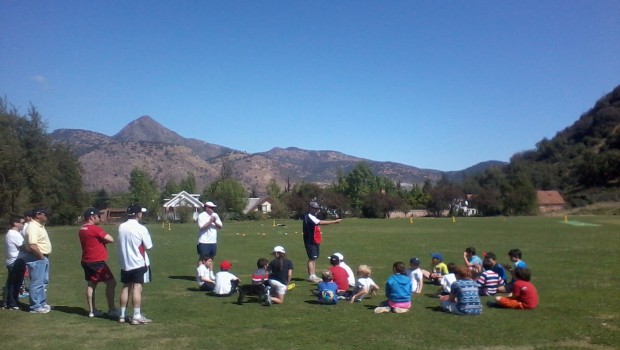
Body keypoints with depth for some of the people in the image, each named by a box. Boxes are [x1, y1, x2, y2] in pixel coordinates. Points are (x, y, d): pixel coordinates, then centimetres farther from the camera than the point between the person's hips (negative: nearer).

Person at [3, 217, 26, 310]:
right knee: (16, 284, -2)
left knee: (10, 283, 14)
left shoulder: (9, 233, 15)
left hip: (11, 262, 10)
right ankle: (13, 304, 4)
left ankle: (6, 303, 20)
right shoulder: (15, 234, -18)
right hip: (17, 262, -10)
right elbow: (23, 247, -19)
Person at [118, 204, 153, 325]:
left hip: (125, 263, 6)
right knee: (137, 289, -4)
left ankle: (122, 315, 19)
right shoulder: (141, 228, -14)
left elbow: (122, 243, 11)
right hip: (139, 263, -6)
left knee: (125, 288, 13)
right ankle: (137, 316, -3)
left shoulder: (121, 227, 3)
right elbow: (148, 246, -9)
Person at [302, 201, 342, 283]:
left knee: (314, 258, 12)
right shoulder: (308, 217, -17)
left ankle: (313, 276, 18)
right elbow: (321, 222, -27)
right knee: (312, 258, -9)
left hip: (315, 241, 10)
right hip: (310, 241, -10)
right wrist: (335, 221, -27)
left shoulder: (312, 217, 17)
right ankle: (311, 276, -6)